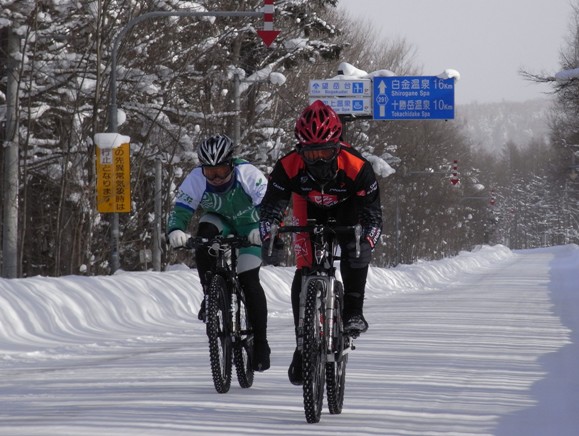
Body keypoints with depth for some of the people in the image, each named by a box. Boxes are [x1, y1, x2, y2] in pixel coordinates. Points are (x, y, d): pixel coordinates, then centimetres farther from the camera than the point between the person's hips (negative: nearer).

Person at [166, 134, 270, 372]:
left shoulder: (248, 174, -31)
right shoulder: (196, 179, -24)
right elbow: (180, 211, -27)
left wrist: (263, 229, -57)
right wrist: (175, 231, -49)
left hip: (249, 227, -2)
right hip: (219, 222, 2)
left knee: (249, 281, -13)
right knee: (204, 238, -34)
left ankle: (260, 343, -3)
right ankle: (210, 295, -16)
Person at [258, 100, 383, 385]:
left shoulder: (357, 166, -35)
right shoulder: (289, 166, -32)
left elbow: (372, 213, -30)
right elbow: (271, 206, -24)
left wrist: (367, 240, -48)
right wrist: (268, 237, -41)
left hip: (347, 210, 0)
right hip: (310, 212, 1)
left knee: (355, 251, -29)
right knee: (303, 274, -12)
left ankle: (353, 312, -10)